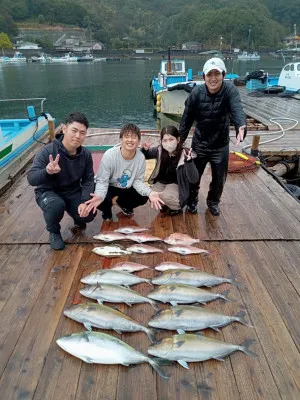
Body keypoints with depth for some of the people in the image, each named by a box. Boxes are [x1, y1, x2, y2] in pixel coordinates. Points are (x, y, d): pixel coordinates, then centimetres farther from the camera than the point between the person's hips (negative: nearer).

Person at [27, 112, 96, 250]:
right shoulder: (47, 151, -24)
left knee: (88, 214, -19)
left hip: (73, 192, 3)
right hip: (48, 192, -3)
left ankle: (77, 219, 22)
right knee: (56, 205, -37)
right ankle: (54, 232, -2)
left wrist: (84, 201, -22)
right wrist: (47, 172, -51)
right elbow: (31, 179, -29)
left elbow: (88, 180, -6)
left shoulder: (86, 154, -11)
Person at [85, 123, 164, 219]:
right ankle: (106, 211, 10)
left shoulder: (141, 157, -19)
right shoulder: (109, 155, -30)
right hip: (108, 186, -4)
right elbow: (102, 181, -25)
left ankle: (124, 204, 21)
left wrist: (149, 192, -31)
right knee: (102, 200, -32)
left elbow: (138, 181, -10)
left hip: (126, 187, 4)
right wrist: (99, 195, -48)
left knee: (143, 197, -14)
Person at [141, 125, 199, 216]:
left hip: (176, 184, -3)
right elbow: (144, 156, 5)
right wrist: (145, 150, -19)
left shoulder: (185, 155, -22)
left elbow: (194, 179, -28)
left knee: (165, 197, -31)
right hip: (161, 182, 4)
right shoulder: (160, 150, -13)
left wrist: (189, 162, -44)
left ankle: (178, 206, 4)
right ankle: (165, 204, 13)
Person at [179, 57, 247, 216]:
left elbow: (237, 109, -35)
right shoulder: (196, 92, -15)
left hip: (221, 145, 0)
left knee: (219, 179, 14)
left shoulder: (230, 90, -18)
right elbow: (186, 119, -8)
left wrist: (241, 127, -56)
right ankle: (192, 201, 41)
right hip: (199, 144, 0)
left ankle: (213, 202, 43)